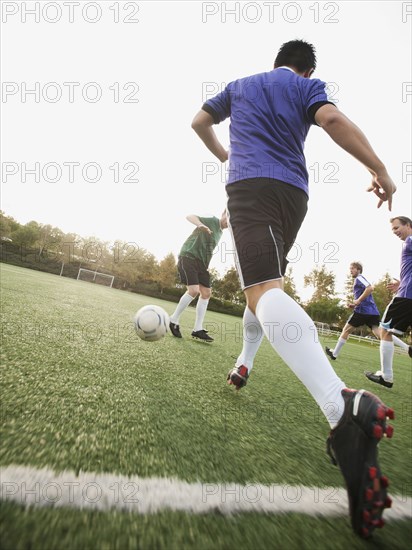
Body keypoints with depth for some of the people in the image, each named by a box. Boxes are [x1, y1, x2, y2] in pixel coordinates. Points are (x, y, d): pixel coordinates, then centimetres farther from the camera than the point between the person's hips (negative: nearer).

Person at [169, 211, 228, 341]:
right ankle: (173, 320, -2)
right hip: (188, 256, -9)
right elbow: (189, 216, -18)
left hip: (201, 262, 9)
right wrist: (200, 224, -38)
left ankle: (198, 329, 3)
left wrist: (206, 265, 23)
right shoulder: (212, 221, -6)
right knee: (194, 290, -21)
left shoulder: (220, 232, 17)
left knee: (206, 293, -1)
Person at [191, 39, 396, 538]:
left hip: (249, 184, -1)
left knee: (263, 289, -25)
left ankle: (342, 407, -45)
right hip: (294, 192, 2)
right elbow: (332, 119, -1)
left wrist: (223, 154, 52)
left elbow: (199, 122, 37)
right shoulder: (307, 86, 20)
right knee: (265, 279, 19)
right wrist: (379, 169, 0)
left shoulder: (240, 85, 30)